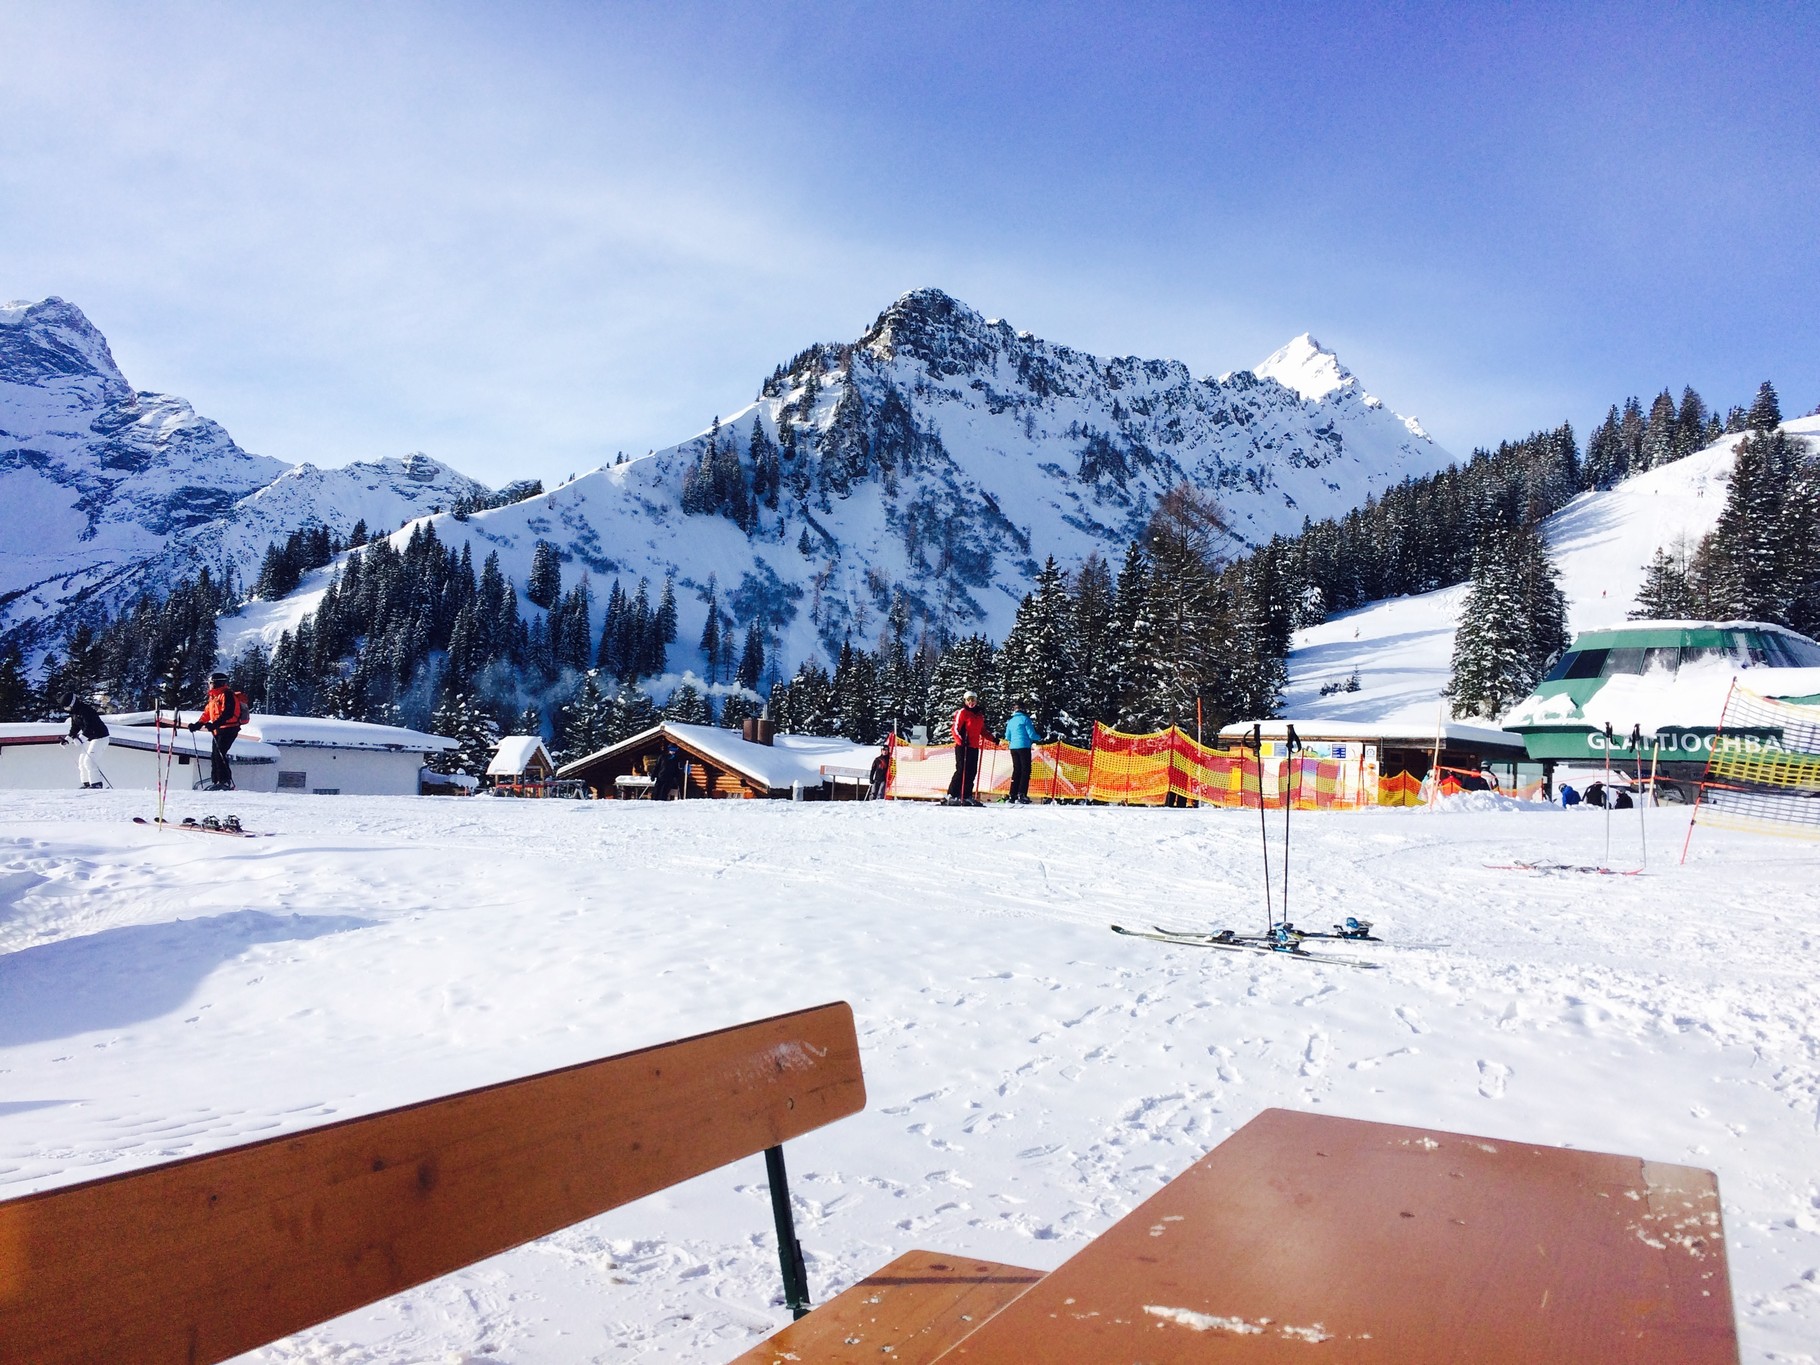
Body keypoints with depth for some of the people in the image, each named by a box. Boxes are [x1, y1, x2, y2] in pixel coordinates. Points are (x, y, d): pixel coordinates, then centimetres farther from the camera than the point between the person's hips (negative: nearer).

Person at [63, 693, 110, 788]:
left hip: (100, 737, -10)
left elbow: (89, 727, -32)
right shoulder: (74, 712, 6)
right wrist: (68, 738, 4)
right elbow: (75, 727, 14)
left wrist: (81, 738, -39)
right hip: (90, 738, 10)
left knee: (88, 760, -16)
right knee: (81, 760, 9)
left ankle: (96, 784, -12)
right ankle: (87, 783, 15)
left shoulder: (85, 710, -24)